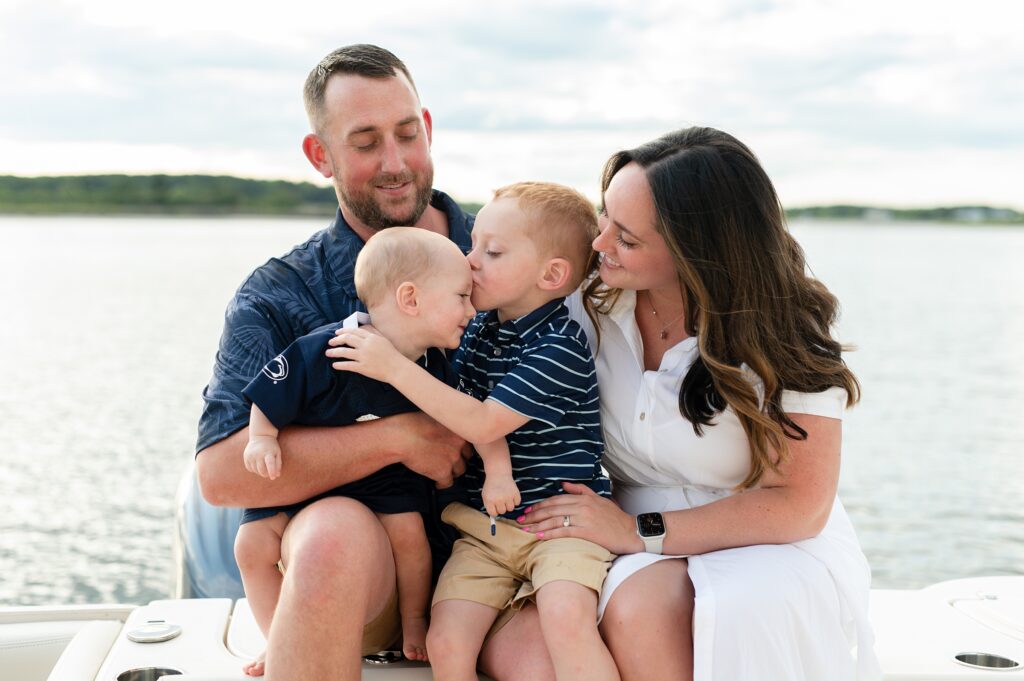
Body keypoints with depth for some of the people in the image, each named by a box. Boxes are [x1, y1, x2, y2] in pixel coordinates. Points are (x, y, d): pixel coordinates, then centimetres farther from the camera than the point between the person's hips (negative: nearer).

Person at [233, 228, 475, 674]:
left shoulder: (435, 368, -12)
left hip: (383, 478, 2)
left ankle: (414, 622, 4)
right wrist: (261, 440, -27)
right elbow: (269, 394, -17)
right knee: (253, 542, -13)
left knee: (406, 527, -23)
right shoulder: (327, 351, -28)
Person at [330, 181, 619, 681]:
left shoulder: (559, 347, -13)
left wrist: (396, 368, -21)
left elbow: (483, 422, -19)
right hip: (483, 525, 6)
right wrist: (494, 460, -14)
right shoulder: (477, 329, 9)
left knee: (566, 617, -31)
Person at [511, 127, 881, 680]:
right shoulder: (588, 305, -3)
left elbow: (799, 505, -14)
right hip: (630, 551, 3)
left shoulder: (781, 334, -12)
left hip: (766, 548, -3)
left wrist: (642, 530, -19)